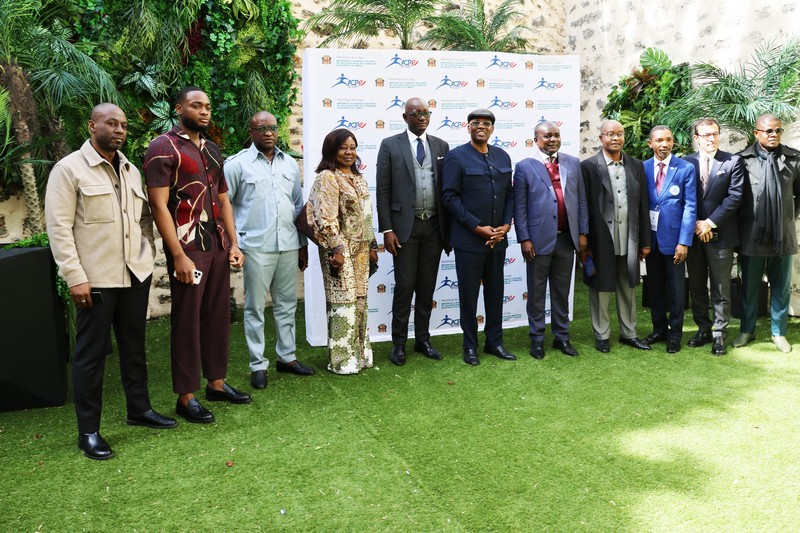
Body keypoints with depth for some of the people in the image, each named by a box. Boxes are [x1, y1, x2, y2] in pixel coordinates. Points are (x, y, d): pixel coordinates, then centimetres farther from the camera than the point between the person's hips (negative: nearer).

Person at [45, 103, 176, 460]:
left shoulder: (131, 170, 13)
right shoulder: (68, 169, -6)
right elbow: (58, 226, -11)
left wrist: (148, 253, 7)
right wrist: (75, 277, -16)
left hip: (136, 273, 6)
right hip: (96, 278, -6)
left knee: (134, 345, 15)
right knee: (91, 353, 1)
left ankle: (139, 409, 30)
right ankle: (88, 432, 12)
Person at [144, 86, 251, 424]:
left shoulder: (211, 150, 15)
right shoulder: (163, 148, -7)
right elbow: (159, 205, -13)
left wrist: (233, 243, 11)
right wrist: (178, 255, -18)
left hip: (218, 247, 7)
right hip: (188, 249, -7)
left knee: (218, 315, 12)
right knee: (187, 321, 1)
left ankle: (216, 382, 25)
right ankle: (186, 396, 12)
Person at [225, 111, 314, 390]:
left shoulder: (290, 164, 12)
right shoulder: (237, 164, -2)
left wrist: (303, 244, 16)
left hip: (288, 246, 5)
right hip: (256, 247, -4)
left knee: (287, 304, 12)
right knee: (255, 307, 3)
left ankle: (287, 357, 26)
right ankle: (258, 365, 13)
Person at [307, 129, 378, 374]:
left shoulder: (358, 178, 14)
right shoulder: (327, 178, -11)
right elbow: (325, 219, -17)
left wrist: (372, 245, 16)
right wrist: (336, 250, -19)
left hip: (360, 249, 8)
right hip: (341, 249, -8)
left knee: (359, 300, 12)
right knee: (343, 302, -3)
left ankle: (359, 352, 23)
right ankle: (342, 359, 7)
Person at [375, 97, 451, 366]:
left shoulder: (441, 146, 10)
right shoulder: (390, 145, 0)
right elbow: (382, 190, -3)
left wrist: (449, 228, 6)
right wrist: (386, 229, -9)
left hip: (434, 226, 3)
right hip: (405, 226, -3)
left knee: (427, 286, 10)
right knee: (404, 286, 0)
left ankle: (423, 339, 22)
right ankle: (399, 343, 13)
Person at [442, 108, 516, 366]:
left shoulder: (502, 156, 10)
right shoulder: (456, 157, -5)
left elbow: (509, 194, 13)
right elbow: (449, 197, -11)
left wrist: (506, 224, -3)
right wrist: (478, 227, -14)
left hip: (498, 238, 5)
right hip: (468, 239, -5)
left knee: (495, 292, 12)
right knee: (469, 294, 5)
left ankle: (494, 342, 26)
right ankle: (470, 346, 18)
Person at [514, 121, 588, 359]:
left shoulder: (573, 163, 9)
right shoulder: (525, 166, -1)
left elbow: (581, 200, 9)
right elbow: (519, 207, -4)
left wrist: (582, 232, 3)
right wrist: (524, 239, -10)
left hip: (567, 239, 3)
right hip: (539, 239, -3)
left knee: (562, 292, 13)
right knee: (536, 293, 7)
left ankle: (562, 337, 24)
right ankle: (537, 339, 18)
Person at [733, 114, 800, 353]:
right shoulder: (743, 159, -4)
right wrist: (742, 222, 2)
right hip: (752, 235, -2)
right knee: (749, 286, 10)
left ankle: (778, 332, 24)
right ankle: (747, 330, 24)